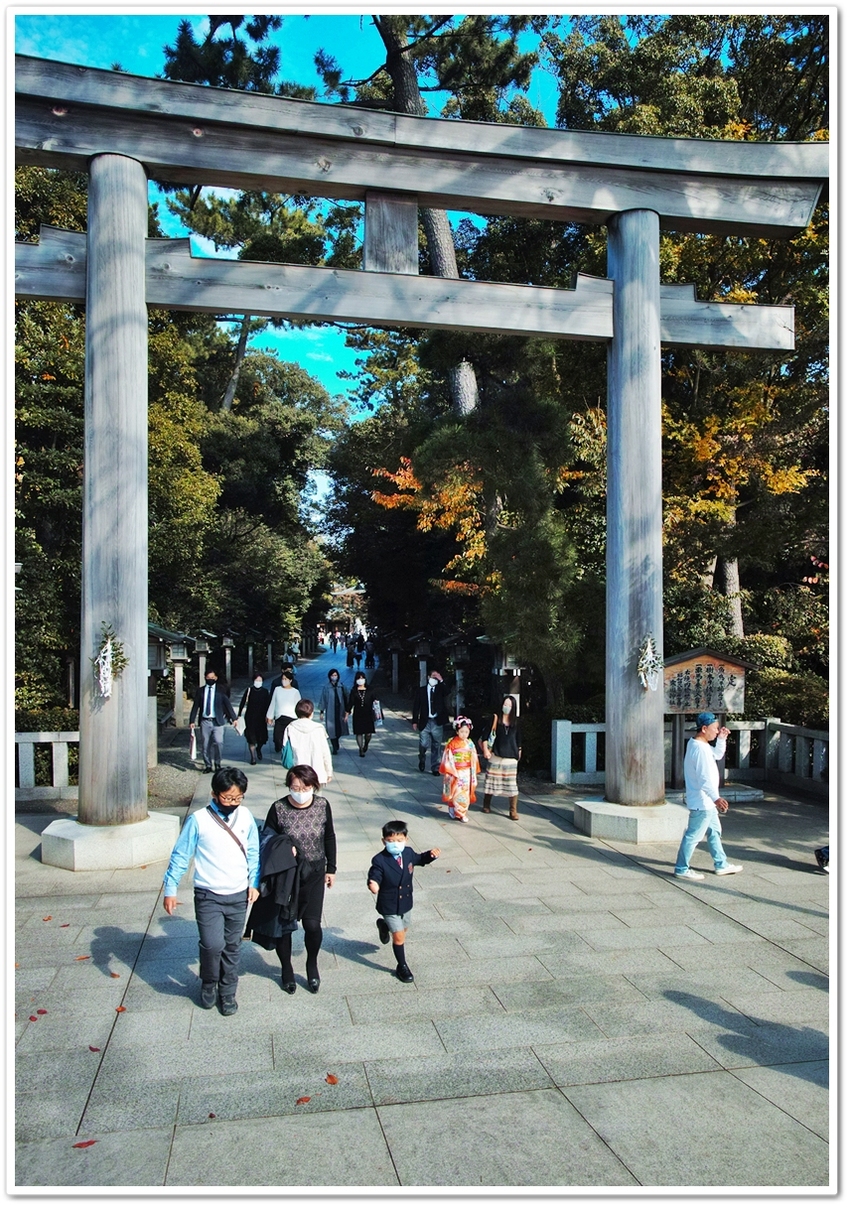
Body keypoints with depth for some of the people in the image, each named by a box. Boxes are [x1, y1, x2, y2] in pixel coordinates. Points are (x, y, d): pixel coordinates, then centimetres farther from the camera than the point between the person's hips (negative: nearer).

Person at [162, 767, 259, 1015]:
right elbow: (180, 856, -6)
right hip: (208, 896, -3)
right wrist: (170, 889, -7)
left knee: (232, 947, 12)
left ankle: (227, 992, 31)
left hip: (238, 895, 3)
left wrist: (254, 883, 6)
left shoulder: (246, 816, -1)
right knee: (212, 945, -13)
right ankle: (209, 983, 16)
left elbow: (253, 853, 10)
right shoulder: (198, 820, -12)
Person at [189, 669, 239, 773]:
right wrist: (192, 721, 2)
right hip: (205, 721, 2)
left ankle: (217, 764, 3)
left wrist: (233, 718, -3)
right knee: (205, 745, 5)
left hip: (217, 721, -2)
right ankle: (208, 765, 19)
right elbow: (195, 706, 8)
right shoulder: (200, 690, 8)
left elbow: (227, 704, 2)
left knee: (218, 742, -15)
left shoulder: (220, 689, 4)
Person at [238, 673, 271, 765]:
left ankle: (258, 749, 35)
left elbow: (268, 704, 3)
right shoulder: (249, 690, -3)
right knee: (251, 737, -2)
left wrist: (267, 716, -3)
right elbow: (243, 703, 0)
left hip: (261, 717, 1)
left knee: (262, 736, 1)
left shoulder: (265, 691, 0)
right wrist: (239, 715, -2)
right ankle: (253, 757, 8)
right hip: (250, 717, -1)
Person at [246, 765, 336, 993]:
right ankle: (286, 968, 36)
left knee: (312, 924, -4)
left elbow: (329, 838, 6)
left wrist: (331, 868, 11)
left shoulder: (322, 806, -7)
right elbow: (265, 839, -3)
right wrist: (280, 850, -23)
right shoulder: (279, 809, -14)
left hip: (314, 875, 1)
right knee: (282, 923, 11)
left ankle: (312, 964, 25)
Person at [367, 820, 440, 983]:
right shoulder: (380, 860, -26)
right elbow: (374, 877, -29)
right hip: (389, 906, -6)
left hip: (406, 903, 6)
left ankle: (384, 925, 56)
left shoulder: (408, 853, -9)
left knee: (402, 931, 25)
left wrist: (431, 855, -8)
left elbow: (419, 859, 10)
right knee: (398, 937, -1)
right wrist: (373, 885, -52)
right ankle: (402, 966, 23)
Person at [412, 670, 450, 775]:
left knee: (437, 746, 5)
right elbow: (416, 706, 4)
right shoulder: (421, 690, 6)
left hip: (437, 722, 1)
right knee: (423, 744, -6)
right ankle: (422, 759, 25)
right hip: (425, 722, -1)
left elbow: (447, 693, -15)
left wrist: (441, 680, -15)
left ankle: (435, 768, 15)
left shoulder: (440, 689, 8)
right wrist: (415, 721, -4)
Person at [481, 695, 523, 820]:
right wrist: (486, 750, -8)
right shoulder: (495, 718, -2)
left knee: (511, 784, -1)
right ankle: (486, 805, 25)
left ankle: (513, 811, 6)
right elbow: (486, 735, -1)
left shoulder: (516, 721, 5)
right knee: (491, 781, 8)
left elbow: (519, 739, 12)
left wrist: (519, 753, 11)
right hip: (496, 755, -1)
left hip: (511, 757, 1)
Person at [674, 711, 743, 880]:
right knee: (693, 836, -1)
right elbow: (704, 779, -31)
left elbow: (717, 755, 24)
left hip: (706, 801, 11)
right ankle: (681, 869, 8)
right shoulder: (700, 749, -24)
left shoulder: (699, 744, 8)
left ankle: (721, 865, 34)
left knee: (714, 831, 21)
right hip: (701, 802, -11)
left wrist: (721, 739, 9)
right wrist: (716, 798, -39)